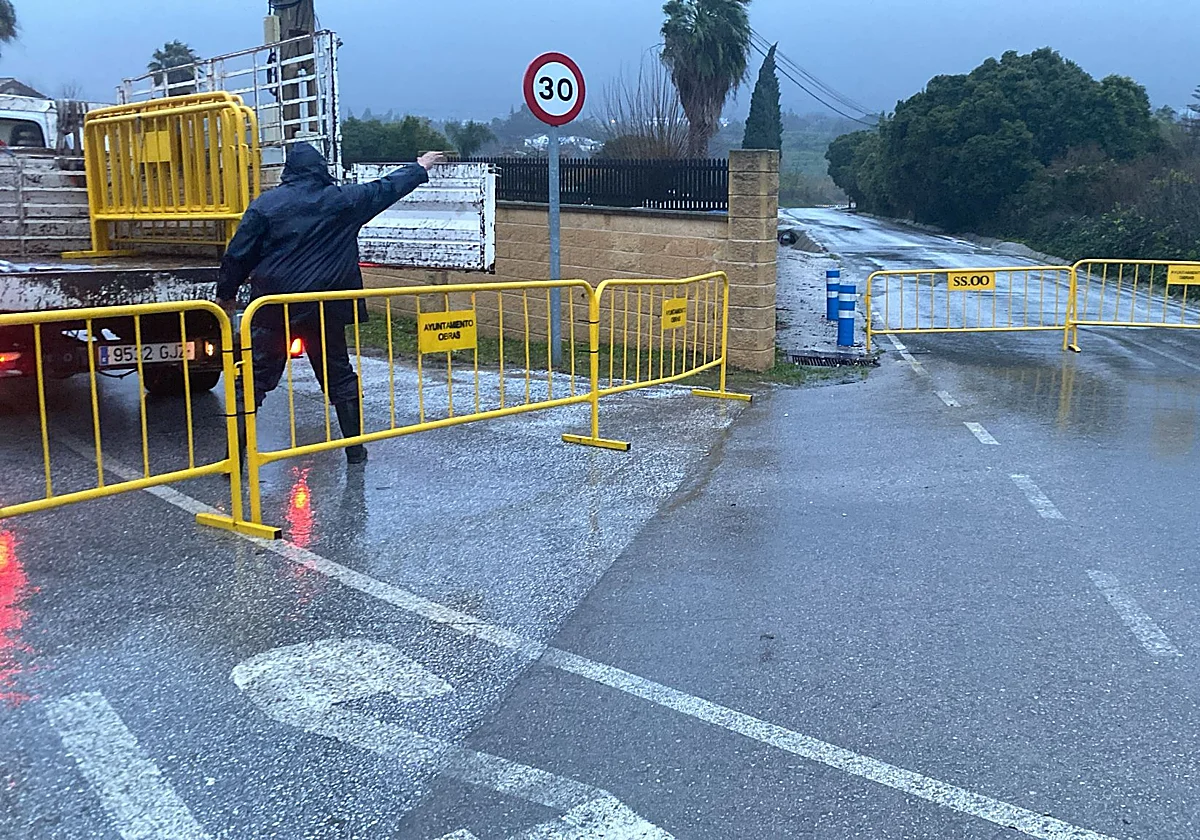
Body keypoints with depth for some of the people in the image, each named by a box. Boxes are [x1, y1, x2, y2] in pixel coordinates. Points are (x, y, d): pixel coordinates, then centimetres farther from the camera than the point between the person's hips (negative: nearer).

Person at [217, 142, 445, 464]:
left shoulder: (265, 204, -1)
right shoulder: (344, 200, 0)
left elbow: (238, 255, 0)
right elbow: (386, 188, 14)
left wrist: (226, 294, 13)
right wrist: (420, 169, 29)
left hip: (272, 308, 0)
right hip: (325, 310, 1)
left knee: (256, 378, 4)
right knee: (339, 377, 14)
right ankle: (355, 448, 19)